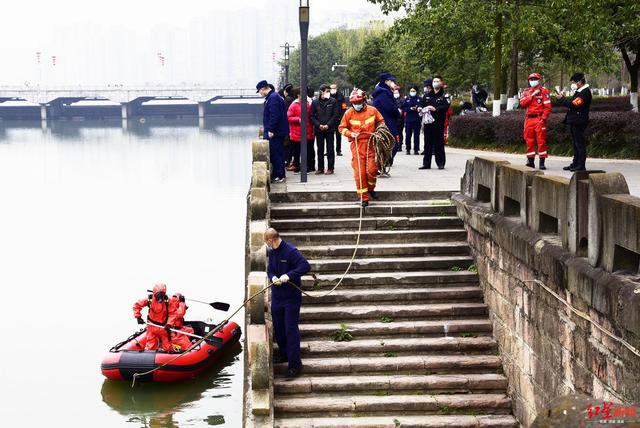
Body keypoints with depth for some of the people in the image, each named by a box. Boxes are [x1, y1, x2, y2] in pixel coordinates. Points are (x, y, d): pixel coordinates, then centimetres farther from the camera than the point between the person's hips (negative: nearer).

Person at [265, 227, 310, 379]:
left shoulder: (291, 251, -20)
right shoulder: (271, 252, 4)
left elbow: (306, 266, -25)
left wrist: (289, 275, -30)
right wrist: (273, 277, -10)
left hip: (291, 296, -8)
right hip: (276, 295, 8)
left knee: (291, 329, -6)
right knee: (278, 327, 17)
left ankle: (294, 363, 0)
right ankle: (283, 353, 36)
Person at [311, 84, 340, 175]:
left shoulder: (333, 102, 0)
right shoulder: (315, 102, 3)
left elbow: (336, 115, -4)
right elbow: (312, 116, 3)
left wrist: (328, 125, -13)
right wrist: (318, 125, -10)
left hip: (330, 129, -2)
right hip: (318, 129, 2)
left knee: (330, 149, 2)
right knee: (320, 149, 8)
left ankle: (330, 168, 6)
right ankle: (320, 168, 14)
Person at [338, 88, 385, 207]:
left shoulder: (372, 110, 1)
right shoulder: (349, 113, -1)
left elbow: (381, 121, 16)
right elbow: (341, 127, 7)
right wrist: (350, 133, -10)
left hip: (370, 143, 1)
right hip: (357, 145, -1)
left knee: (371, 169, -5)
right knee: (359, 172, -3)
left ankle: (371, 189, 25)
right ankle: (364, 198, 5)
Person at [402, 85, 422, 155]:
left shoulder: (419, 99, 7)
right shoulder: (406, 99, 10)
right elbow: (403, 108, 3)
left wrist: (417, 108, -19)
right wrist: (410, 109, -12)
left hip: (416, 120, -1)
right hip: (408, 119, 1)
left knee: (416, 135, -1)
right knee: (408, 135, 1)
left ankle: (416, 150, 3)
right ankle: (408, 149, 9)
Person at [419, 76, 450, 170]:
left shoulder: (444, 95, 2)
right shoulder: (427, 95, 16)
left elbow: (446, 106, -11)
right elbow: (422, 105, 17)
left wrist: (435, 109, -22)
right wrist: (423, 109, -5)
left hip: (439, 122, -4)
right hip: (428, 122, 4)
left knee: (439, 143, -3)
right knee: (427, 142, 6)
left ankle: (440, 163, 3)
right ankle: (426, 163, 10)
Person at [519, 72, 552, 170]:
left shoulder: (544, 91, 0)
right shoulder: (526, 91, 15)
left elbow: (548, 106, -5)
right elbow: (522, 103, -1)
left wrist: (543, 118, -13)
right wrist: (532, 95, -10)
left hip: (539, 119, -5)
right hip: (529, 119, 5)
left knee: (541, 141, -6)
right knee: (529, 141, 6)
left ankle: (542, 162, -5)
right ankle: (531, 161, 13)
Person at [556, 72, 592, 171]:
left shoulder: (585, 92, -15)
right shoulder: (579, 91, 19)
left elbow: (573, 104, -22)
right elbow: (572, 104, 15)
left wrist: (561, 99, -14)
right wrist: (562, 98, 3)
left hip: (579, 122, -11)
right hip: (574, 121, 11)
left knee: (580, 143, -8)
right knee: (576, 144, 15)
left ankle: (581, 165, -6)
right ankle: (575, 163, 21)